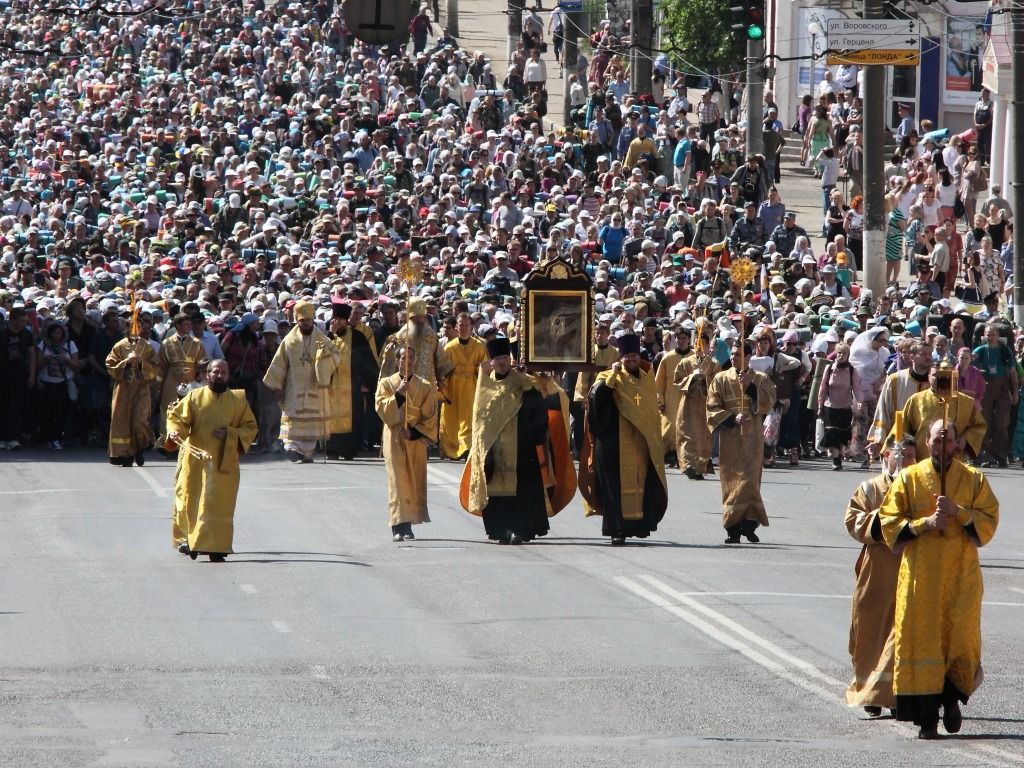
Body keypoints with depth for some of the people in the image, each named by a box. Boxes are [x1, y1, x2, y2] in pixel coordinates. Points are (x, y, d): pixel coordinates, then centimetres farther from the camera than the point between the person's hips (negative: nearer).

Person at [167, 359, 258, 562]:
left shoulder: (238, 400, 6)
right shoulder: (194, 397, 3)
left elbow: (250, 427, 8)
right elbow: (176, 417, 2)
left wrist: (230, 434, -9)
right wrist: (174, 431, -21)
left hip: (225, 462, 0)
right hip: (196, 460, 0)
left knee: (220, 505, -5)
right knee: (190, 501, 4)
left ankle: (215, 547, -2)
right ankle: (187, 538, 21)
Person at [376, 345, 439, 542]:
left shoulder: (425, 387, 5)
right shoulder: (386, 384, 4)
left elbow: (429, 417, 3)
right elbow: (382, 410, -7)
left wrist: (414, 432, -10)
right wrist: (398, 394, -19)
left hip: (416, 439, 2)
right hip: (395, 439, -2)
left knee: (415, 481, 2)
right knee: (398, 480, -11)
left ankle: (406, 526, 10)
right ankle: (400, 527, -17)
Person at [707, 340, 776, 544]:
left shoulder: (761, 379, 7)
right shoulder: (721, 379, 6)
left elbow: (768, 403, -7)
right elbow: (712, 410, 1)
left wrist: (750, 387, -17)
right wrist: (732, 418, -13)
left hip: (752, 437, 0)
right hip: (730, 439, 0)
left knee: (750, 480, -8)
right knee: (731, 482, -3)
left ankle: (749, 526, -4)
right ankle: (733, 529, -1)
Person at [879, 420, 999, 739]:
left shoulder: (974, 480, 7)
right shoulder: (908, 479, 6)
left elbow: (989, 521, 2)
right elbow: (889, 522, 3)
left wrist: (958, 512, -14)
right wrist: (925, 523, -12)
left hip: (961, 574, 0)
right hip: (920, 574, 0)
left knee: (961, 638, -5)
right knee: (921, 639, -6)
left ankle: (952, 700, 20)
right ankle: (926, 717, -3)